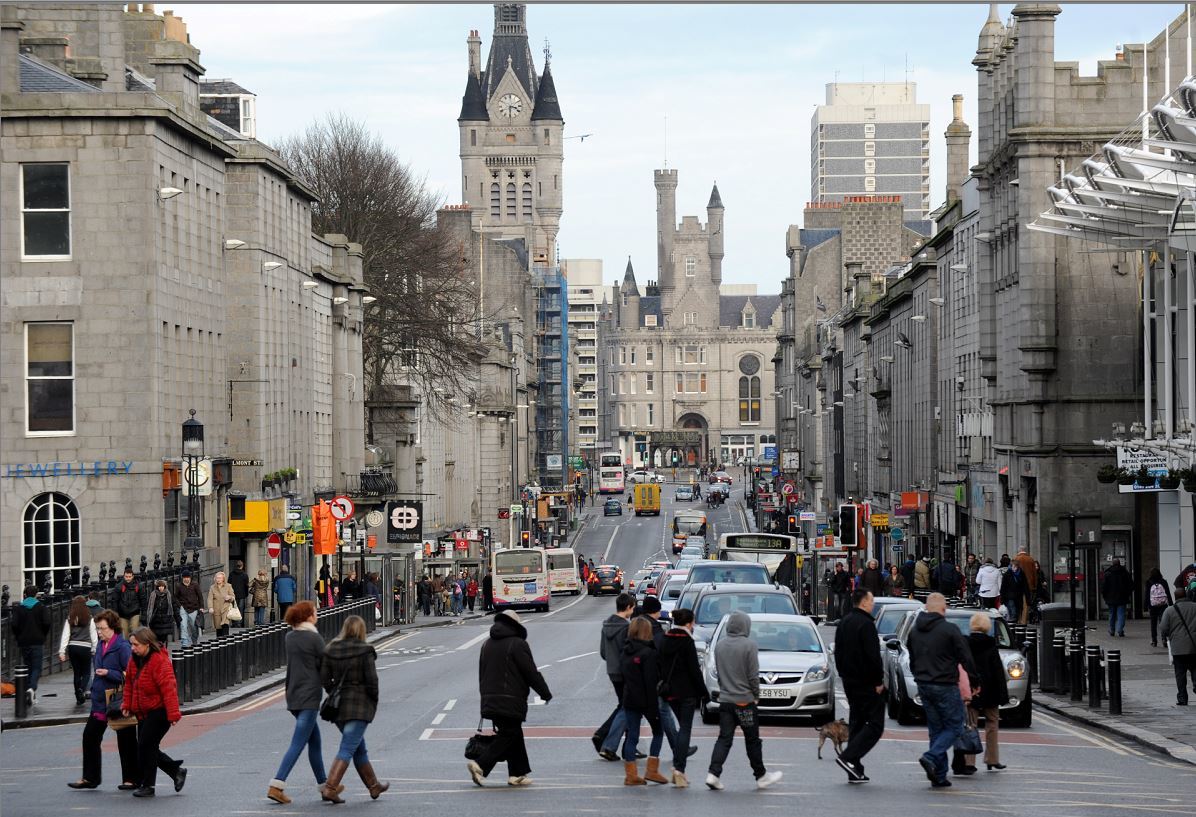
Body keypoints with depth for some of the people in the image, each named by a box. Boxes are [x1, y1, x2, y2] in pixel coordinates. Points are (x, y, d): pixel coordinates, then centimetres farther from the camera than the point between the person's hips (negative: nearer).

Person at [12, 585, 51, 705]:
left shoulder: (18, 608, 4)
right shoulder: (42, 607, 0)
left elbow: (14, 625, -6)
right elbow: (47, 623, -10)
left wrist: (18, 637, 8)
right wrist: (43, 635, 6)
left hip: (23, 642, 2)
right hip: (38, 642, -2)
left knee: (28, 667, 12)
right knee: (37, 668, -2)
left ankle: (33, 696, 12)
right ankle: (32, 688, -29)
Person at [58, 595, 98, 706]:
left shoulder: (69, 619, 3)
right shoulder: (90, 619, -2)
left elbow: (65, 635, -1)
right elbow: (93, 635, -1)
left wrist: (62, 652, -1)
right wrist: (95, 650, 8)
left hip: (72, 647, 2)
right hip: (85, 647, -2)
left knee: (77, 673, 12)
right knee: (86, 672, 7)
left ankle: (79, 698, 15)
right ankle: (82, 690, -20)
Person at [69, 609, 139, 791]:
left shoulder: (122, 647, -16)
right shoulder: (101, 645, 9)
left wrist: (108, 673, -22)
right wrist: (95, 688, 13)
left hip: (118, 702, -8)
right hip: (100, 701, 8)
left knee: (125, 741, 3)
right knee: (90, 736, 8)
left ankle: (132, 779, 13)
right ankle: (90, 778, 17)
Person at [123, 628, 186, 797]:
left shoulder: (160, 661, -19)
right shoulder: (135, 660, 8)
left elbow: (168, 688, -22)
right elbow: (129, 684, 19)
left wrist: (173, 713, -26)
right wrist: (127, 705, 9)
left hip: (159, 712, -9)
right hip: (143, 713, 9)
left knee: (146, 746, -10)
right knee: (147, 748, 9)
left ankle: (147, 785, 0)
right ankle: (177, 770, 25)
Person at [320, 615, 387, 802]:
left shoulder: (331, 650, 3)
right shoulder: (365, 651, -11)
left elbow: (324, 678, 2)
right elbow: (371, 680, -12)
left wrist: (335, 695, 13)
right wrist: (374, 702, 2)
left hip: (338, 704, 6)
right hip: (359, 706, -6)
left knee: (359, 748, 19)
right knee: (347, 749, -7)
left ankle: (374, 786, 32)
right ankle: (330, 788, -18)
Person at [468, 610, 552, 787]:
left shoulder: (487, 645, 15)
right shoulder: (517, 645, -9)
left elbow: (481, 674, 19)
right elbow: (531, 673, -9)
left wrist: (486, 697, 25)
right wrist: (545, 693, 2)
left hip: (490, 700, 8)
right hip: (511, 702, -8)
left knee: (514, 735, 13)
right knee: (508, 736, -5)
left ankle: (517, 774, 11)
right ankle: (481, 765, -16)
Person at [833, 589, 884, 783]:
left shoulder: (843, 623, 13)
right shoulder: (865, 624, -16)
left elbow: (838, 653, 19)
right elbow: (873, 656, -20)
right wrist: (878, 681, -13)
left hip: (849, 681, 9)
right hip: (867, 683, -9)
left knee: (856, 723, 12)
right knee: (875, 725, -6)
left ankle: (855, 772, 10)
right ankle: (848, 757, -19)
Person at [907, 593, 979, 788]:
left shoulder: (915, 631, 9)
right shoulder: (949, 630, -12)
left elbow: (912, 661, 18)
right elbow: (966, 659, -9)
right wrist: (973, 682, 4)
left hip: (924, 686, 6)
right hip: (945, 686, -6)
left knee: (936, 729, 12)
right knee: (954, 727, 3)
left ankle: (939, 776, 8)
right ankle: (931, 758, -19)